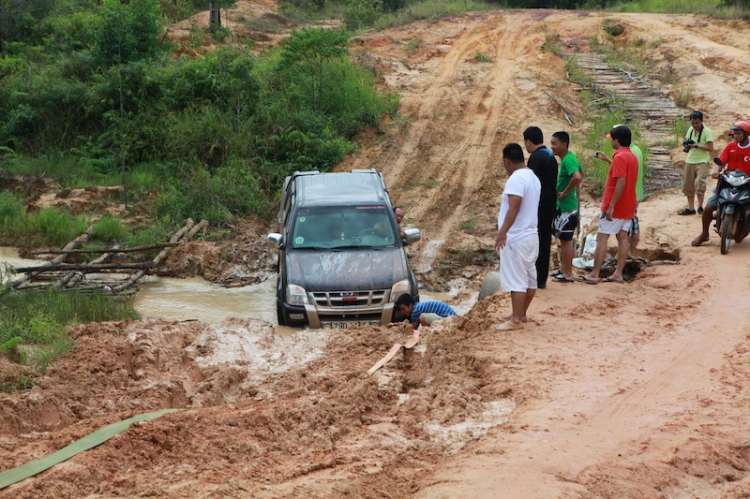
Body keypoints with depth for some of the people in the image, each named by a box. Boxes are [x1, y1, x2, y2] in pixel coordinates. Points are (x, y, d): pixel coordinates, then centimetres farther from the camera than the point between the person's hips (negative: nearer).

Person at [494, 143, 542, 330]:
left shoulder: (516, 179, -17)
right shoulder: (533, 177, 15)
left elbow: (514, 208, -27)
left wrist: (502, 232, -31)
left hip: (516, 237, -10)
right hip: (531, 235, 10)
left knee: (515, 279, -7)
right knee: (529, 277, 13)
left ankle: (516, 319, -6)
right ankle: (521, 314, 24)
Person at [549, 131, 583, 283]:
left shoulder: (567, 160, -20)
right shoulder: (570, 157, 11)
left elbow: (577, 177, -36)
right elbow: (581, 175, 26)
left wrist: (565, 193, -24)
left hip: (566, 207, -10)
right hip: (562, 206, 10)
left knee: (566, 240, -3)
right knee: (564, 239, 17)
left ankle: (567, 274, 3)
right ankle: (564, 269, 27)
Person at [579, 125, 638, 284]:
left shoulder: (620, 157, -17)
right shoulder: (632, 157, 11)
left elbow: (621, 182, -25)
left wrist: (611, 206, -25)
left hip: (615, 206, -9)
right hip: (628, 207, 9)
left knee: (601, 238, -5)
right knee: (622, 238, 8)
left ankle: (594, 275, -6)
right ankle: (618, 274, 9)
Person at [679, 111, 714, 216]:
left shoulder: (707, 131, -10)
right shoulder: (690, 129, 9)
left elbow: (710, 148, -16)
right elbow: (686, 140, 23)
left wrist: (696, 146, -23)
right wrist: (686, 144, -1)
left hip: (702, 162, -7)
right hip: (690, 161, 7)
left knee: (699, 182, -24)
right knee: (688, 185, 8)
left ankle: (700, 206, -12)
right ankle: (690, 208, 19)